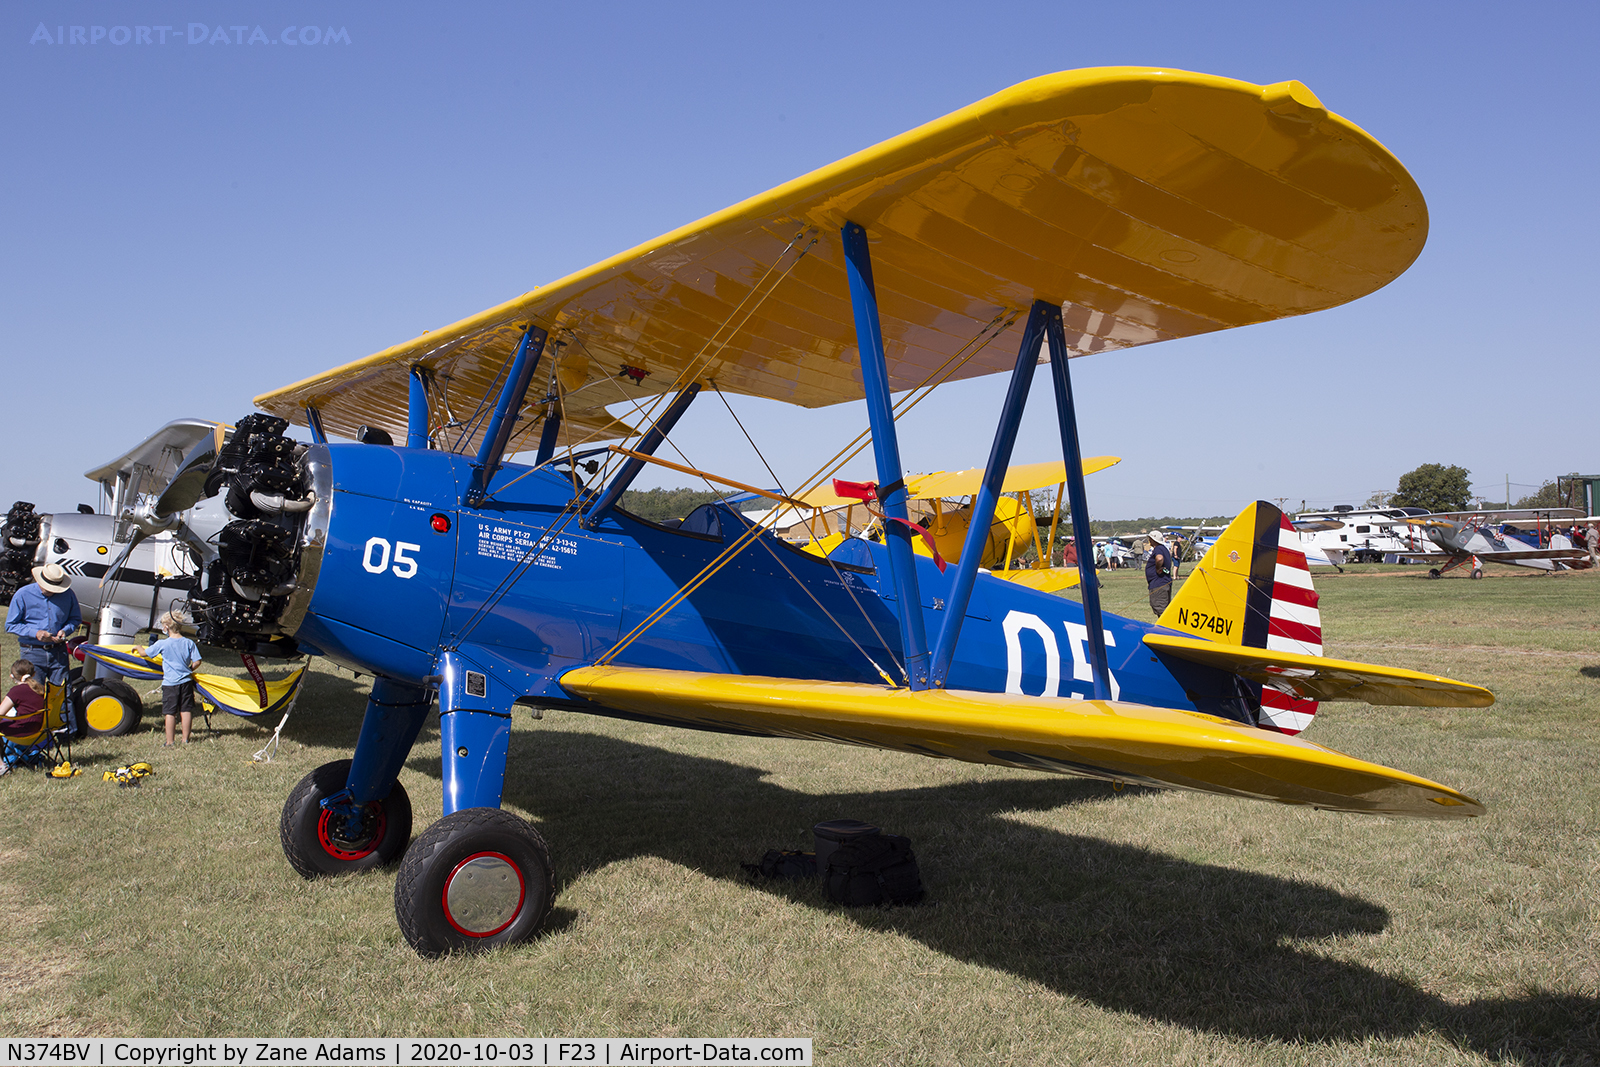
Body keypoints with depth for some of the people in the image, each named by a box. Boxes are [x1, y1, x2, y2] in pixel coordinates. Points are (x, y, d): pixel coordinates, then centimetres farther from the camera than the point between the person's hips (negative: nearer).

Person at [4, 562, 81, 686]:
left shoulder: (67, 594, 3)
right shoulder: (23, 595, -4)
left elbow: (76, 619, 16)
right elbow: (10, 625, 0)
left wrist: (65, 630, -6)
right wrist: (35, 633, -15)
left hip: (59, 652, 2)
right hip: (33, 652, -2)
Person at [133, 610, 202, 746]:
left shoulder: (162, 644, -7)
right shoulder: (189, 643, 0)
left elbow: (145, 654, 6)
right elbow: (197, 662, -1)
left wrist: (138, 649, 28)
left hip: (170, 683, -2)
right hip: (186, 681, 3)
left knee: (170, 712, 3)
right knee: (186, 710, 8)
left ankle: (169, 742, 6)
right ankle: (185, 739, 13)